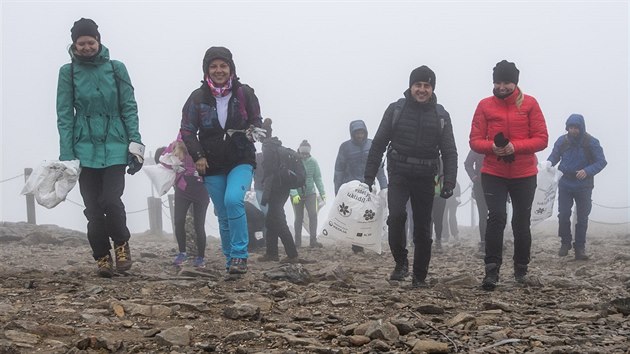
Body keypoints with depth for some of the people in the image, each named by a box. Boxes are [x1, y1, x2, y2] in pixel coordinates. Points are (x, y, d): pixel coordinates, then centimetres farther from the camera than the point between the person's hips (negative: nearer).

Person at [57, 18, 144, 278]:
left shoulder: (116, 68, 4)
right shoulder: (68, 72, 3)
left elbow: (130, 108, 4)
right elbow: (64, 116, 1)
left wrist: (135, 143, -6)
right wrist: (66, 155, -6)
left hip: (115, 147, -1)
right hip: (85, 149, 1)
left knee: (111, 200, -14)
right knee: (93, 208, 1)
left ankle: (121, 244, 12)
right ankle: (102, 257, 17)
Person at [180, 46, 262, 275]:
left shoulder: (244, 93, -2)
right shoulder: (198, 97, -1)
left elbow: (257, 121, 8)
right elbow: (187, 130, 3)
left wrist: (250, 132, -14)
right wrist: (198, 155, -10)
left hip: (241, 161, -2)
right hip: (212, 166, 2)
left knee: (233, 200, -26)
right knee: (224, 216, 7)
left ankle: (239, 255, -19)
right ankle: (231, 261, 20)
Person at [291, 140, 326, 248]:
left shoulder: (313, 162, -2)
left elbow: (318, 178, 2)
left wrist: (322, 192, -6)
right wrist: (294, 194, -26)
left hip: (310, 193, 2)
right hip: (297, 194, -2)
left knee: (313, 214, -13)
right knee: (299, 217, 4)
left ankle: (313, 240, -11)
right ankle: (298, 241, 15)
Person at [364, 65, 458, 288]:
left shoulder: (441, 116, 4)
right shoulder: (396, 110, 1)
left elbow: (449, 152, 3)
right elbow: (379, 144, 3)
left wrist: (449, 181, -9)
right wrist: (369, 176, -1)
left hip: (425, 178, 2)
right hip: (399, 174, -1)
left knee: (422, 229, 6)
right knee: (396, 215, -24)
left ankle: (420, 276, 18)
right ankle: (400, 262, -5)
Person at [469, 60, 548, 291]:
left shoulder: (529, 104, -3)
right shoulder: (485, 106, -1)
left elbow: (541, 139, -6)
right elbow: (475, 141, -1)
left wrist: (515, 146, -21)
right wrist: (492, 146, -22)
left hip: (524, 175, 1)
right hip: (493, 174, 0)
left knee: (521, 222, 11)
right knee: (496, 217, -15)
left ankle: (521, 269, 28)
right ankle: (492, 270, -14)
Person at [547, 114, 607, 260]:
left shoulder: (591, 142, -11)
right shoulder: (562, 141, -4)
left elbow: (601, 162, -11)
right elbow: (553, 157, 5)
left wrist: (587, 171, -28)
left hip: (583, 186, -1)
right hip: (565, 185, 1)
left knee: (582, 218, 6)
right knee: (563, 215, -1)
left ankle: (580, 247, 16)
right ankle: (565, 243, 18)